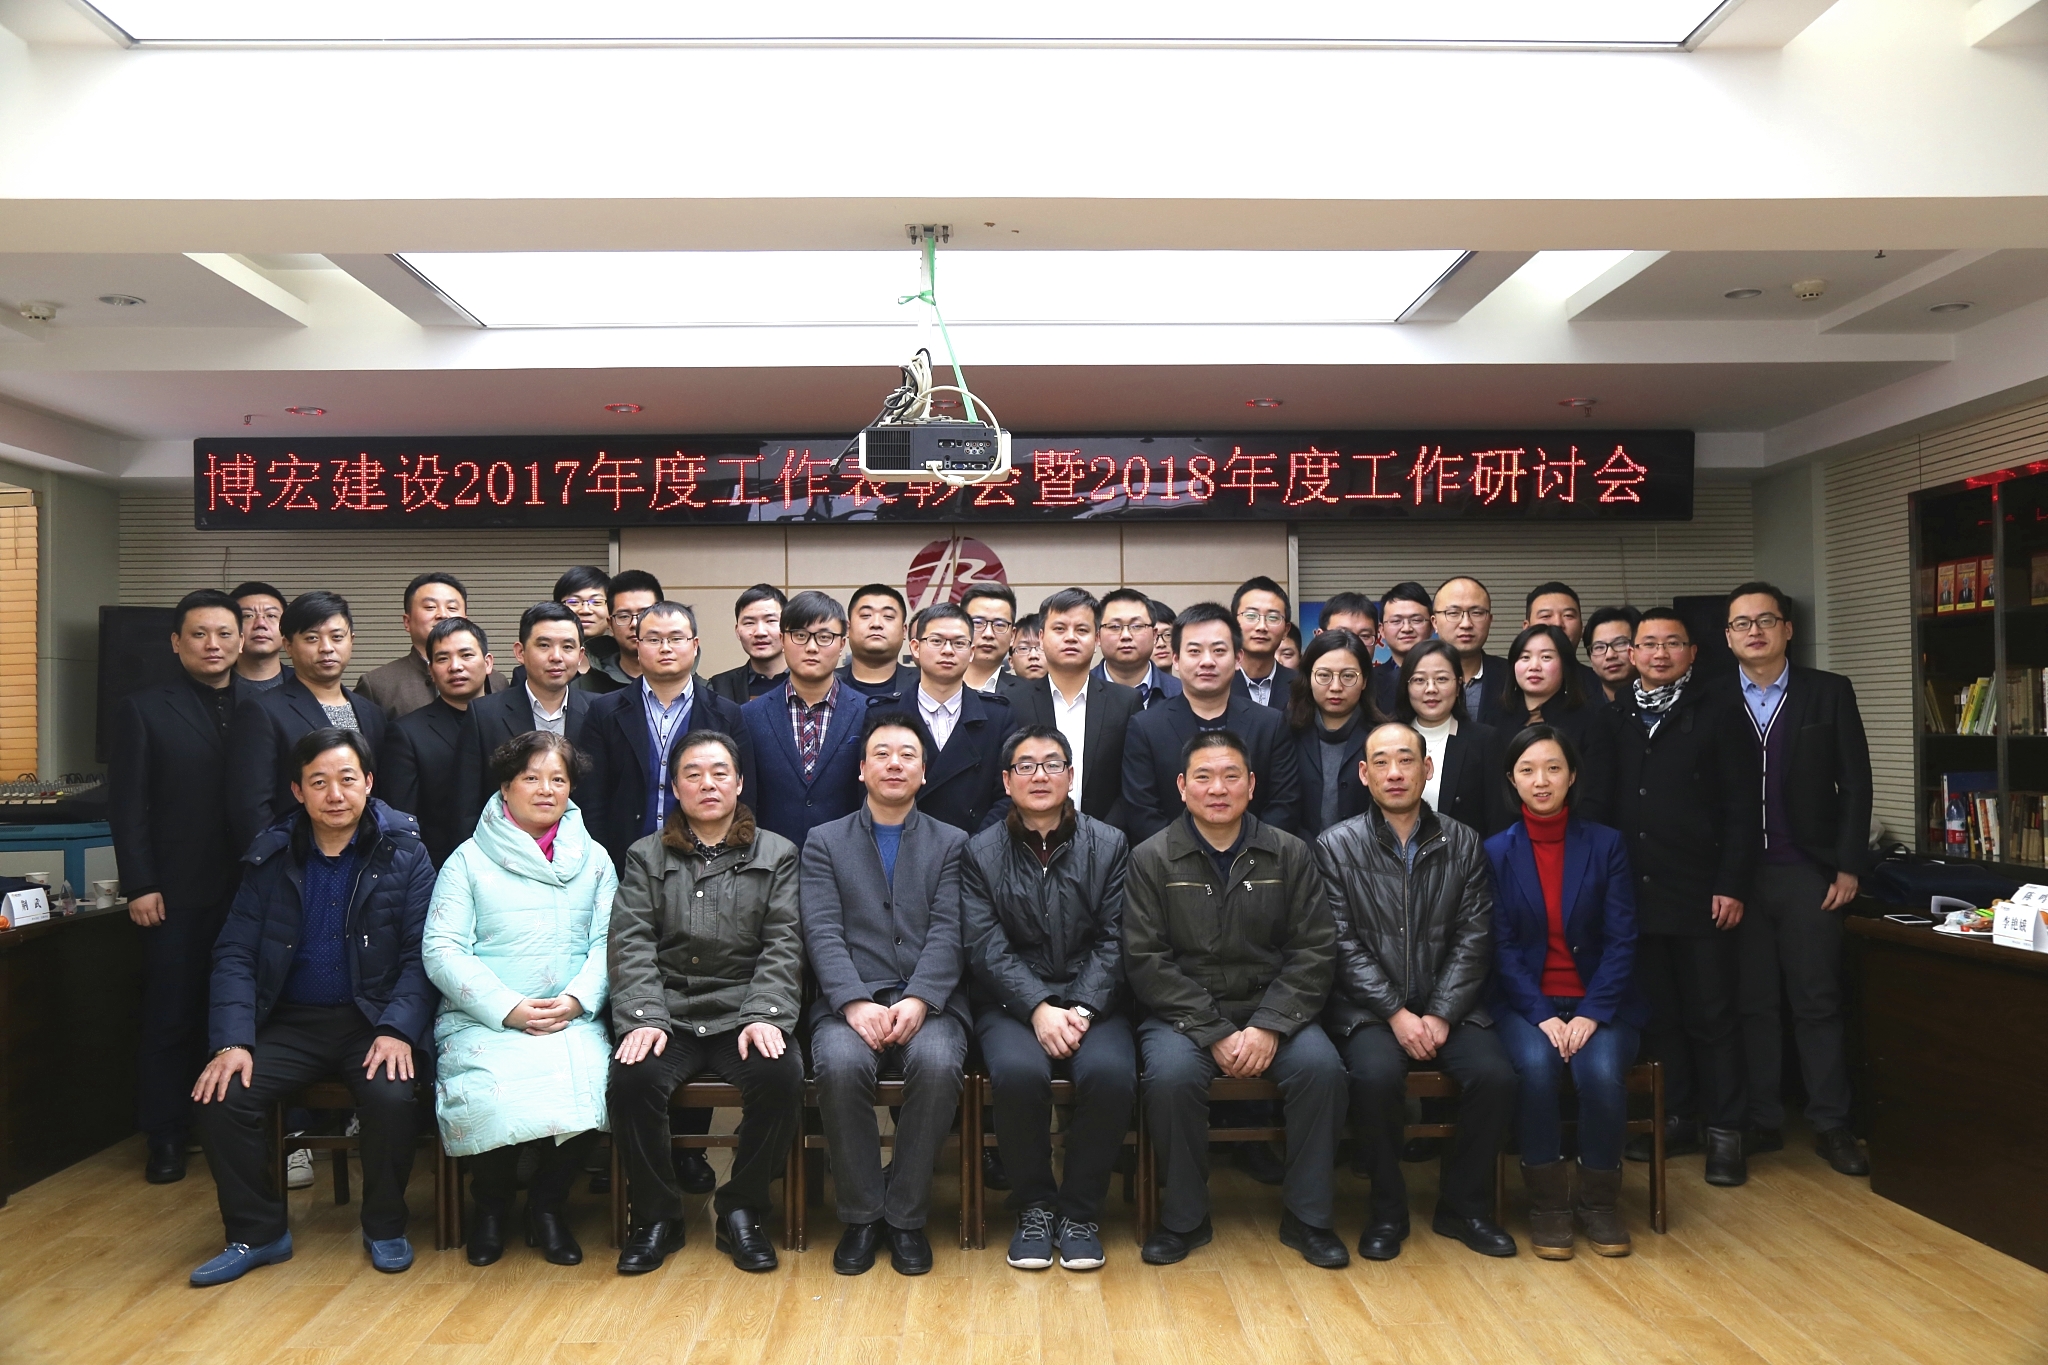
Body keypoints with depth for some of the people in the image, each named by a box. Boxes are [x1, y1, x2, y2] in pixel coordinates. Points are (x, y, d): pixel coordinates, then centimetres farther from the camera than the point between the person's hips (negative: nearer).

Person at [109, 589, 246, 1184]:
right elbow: (127, 805, -1)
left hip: (252, 890, 2)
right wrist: (140, 886, -7)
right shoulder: (143, 710, 2)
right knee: (172, 1018, 6)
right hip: (179, 894, -2)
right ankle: (165, 1136, 19)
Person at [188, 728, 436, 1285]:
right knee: (222, 1099, -19)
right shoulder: (270, 857, 5)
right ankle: (257, 1232, 4)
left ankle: (385, 1227, -1)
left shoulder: (403, 853, -3)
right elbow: (235, 954, 2)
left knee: (393, 1098, -29)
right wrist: (232, 1041, -12)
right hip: (290, 1021, 3)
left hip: (373, 1018, -3)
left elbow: (419, 955, -7)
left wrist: (397, 1030, -22)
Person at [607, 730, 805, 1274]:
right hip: (668, 1014, 1)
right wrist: (644, 1018, -13)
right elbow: (632, 944, 3)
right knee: (633, 1079, -29)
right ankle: (656, 1215, -4)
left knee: (781, 1076, -29)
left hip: (744, 1013, 0)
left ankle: (741, 1210, -5)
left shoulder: (776, 854, 12)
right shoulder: (646, 857, 14)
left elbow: (783, 945, 2)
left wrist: (764, 1016, -14)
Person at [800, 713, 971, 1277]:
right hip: (851, 1001, 0)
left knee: (938, 1064, -32)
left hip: (928, 1003, 0)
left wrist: (917, 1001, -17)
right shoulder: (824, 842, 15)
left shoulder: (951, 844, 15)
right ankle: (861, 1214, -10)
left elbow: (947, 934, 1)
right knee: (840, 1065, -32)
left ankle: (905, 1216, -12)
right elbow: (823, 934, 1)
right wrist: (856, 1004, -16)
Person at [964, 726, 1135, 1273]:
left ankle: (1081, 1210, -7)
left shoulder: (1109, 845, 8)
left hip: (1092, 1002, 1)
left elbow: (1112, 941, 1)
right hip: (1011, 1003, 0)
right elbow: (988, 948, -4)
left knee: (1111, 1073, -30)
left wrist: (1081, 1010, -15)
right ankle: (1034, 1206, -6)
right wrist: (1039, 1009, -18)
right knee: (1018, 1072, -32)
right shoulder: (981, 853, 7)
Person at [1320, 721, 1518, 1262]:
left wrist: (1440, 1016, -10)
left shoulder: (1462, 845, 7)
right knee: (1377, 1075, -31)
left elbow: (1473, 938, 2)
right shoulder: (1337, 847, 0)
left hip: (1447, 1007, 3)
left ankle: (1463, 1205, 3)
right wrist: (1396, 1013, -14)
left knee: (1495, 1075, -23)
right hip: (1369, 1009, -2)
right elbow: (1344, 946, -5)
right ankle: (1387, 1211, -6)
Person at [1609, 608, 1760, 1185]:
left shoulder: (1719, 710, 0)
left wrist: (1733, 885, -11)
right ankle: (1676, 1120, 22)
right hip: (1635, 894, 4)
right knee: (1656, 1014, 10)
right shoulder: (1615, 716, 10)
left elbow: (1743, 805, -5)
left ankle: (1724, 1131, 13)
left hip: (1701, 894, -3)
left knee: (1712, 1017, 4)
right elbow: (1602, 802, 10)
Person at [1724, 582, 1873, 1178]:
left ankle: (1830, 1125, 14)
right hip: (1738, 876, 1)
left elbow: (1855, 784, 2)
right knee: (1753, 1005, 6)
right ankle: (1763, 1121, 16)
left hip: (1808, 874, -1)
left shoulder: (1830, 693, 2)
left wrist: (1848, 867, -3)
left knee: (1817, 1002, 4)